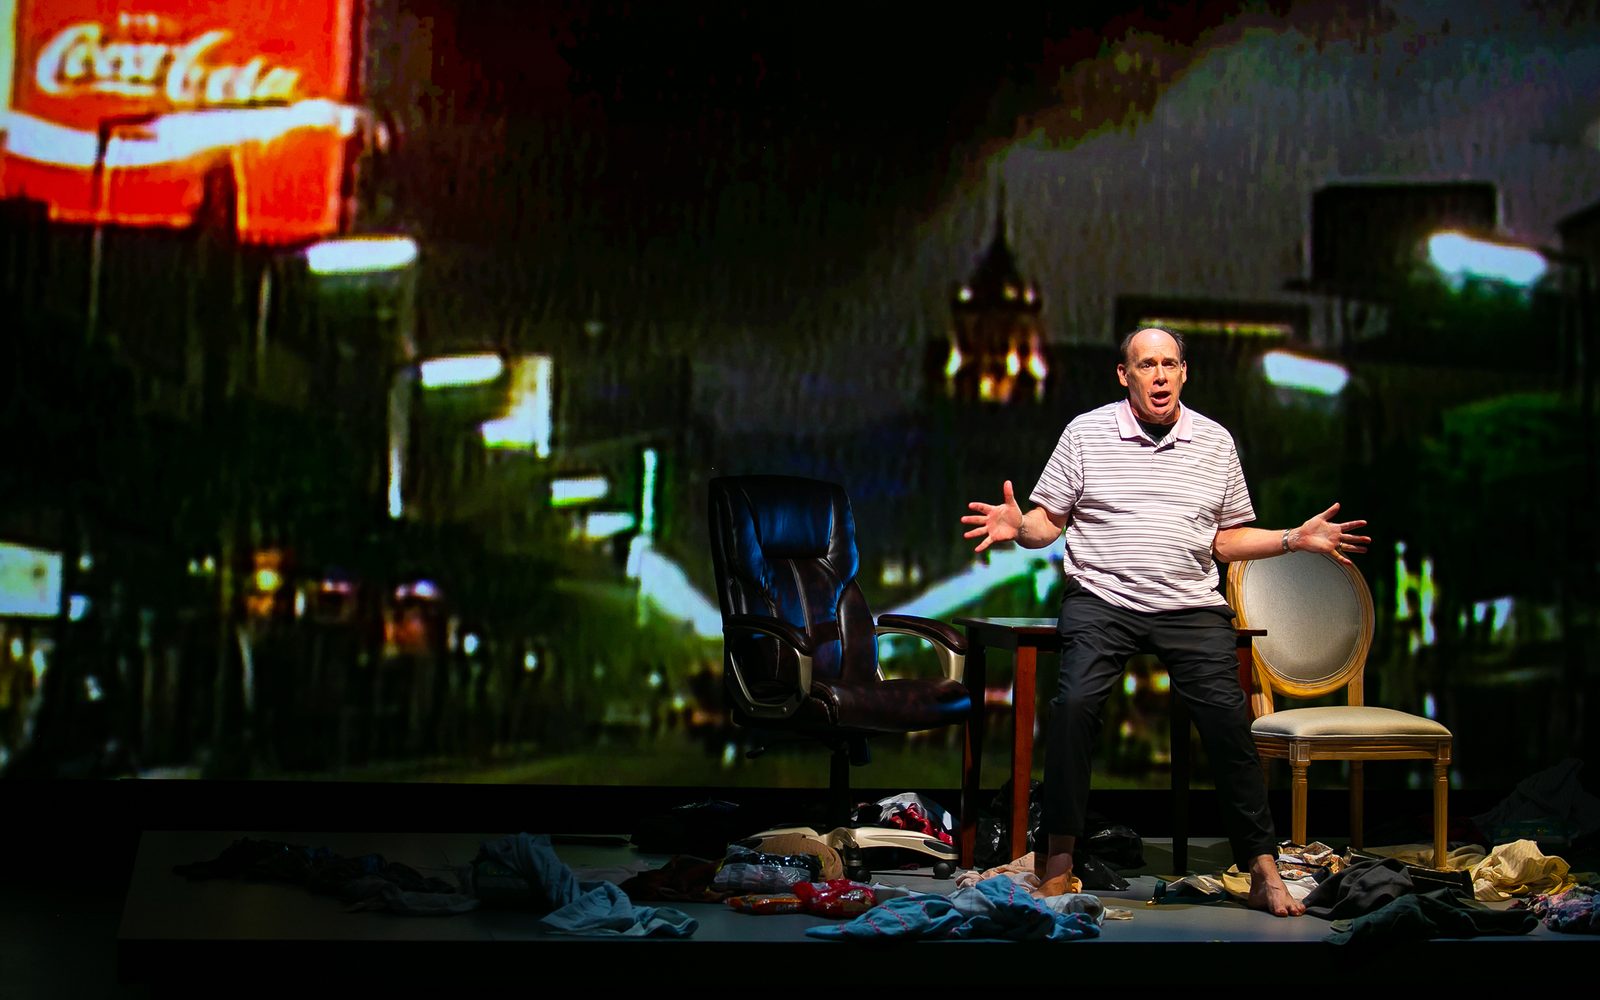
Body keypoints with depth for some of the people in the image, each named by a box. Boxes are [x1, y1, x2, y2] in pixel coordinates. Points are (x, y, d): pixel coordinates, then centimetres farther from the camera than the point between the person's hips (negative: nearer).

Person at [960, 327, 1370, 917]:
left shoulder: (1215, 442, 13)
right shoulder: (1086, 432, 6)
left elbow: (1227, 539, 17)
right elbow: (1050, 521, 6)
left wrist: (1295, 539, 5)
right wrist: (1019, 527, -15)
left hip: (1191, 607, 2)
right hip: (1101, 599, -1)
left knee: (1227, 715, -15)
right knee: (1075, 702, -24)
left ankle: (1262, 869, -5)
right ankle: (1059, 854, -12)